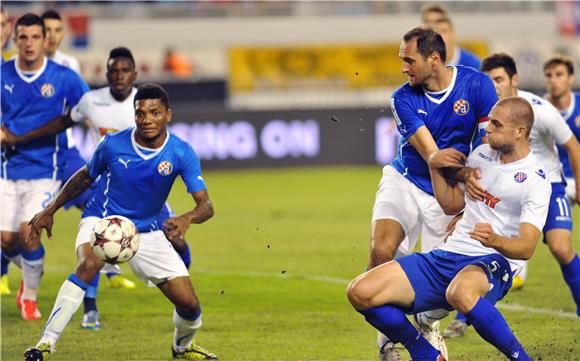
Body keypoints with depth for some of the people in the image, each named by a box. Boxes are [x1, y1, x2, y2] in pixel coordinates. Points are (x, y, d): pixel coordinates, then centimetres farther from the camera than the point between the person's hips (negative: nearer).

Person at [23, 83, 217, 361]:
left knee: (189, 305, -3)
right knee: (89, 264, -37)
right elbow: (85, 177, 8)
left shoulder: (181, 153, -13)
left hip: (148, 231, 2)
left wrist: (186, 219, -40)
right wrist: (50, 211, 9)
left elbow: (205, 205, -18)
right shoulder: (113, 145, -13)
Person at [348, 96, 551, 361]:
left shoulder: (536, 181, -7)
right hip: (448, 255, 7)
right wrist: (434, 166, 8)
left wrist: (495, 240, -38)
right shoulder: (482, 153, 14)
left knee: (461, 293, -45)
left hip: (493, 264, -7)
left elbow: (526, 248, -17)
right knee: (360, 293, -11)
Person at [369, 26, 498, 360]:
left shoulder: (477, 85, -11)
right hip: (404, 181, 0)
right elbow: (430, 154, -20)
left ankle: (427, 322, 32)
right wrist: (464, 175, -39)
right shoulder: (404, 98, -9)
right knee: (381, 252, -22)